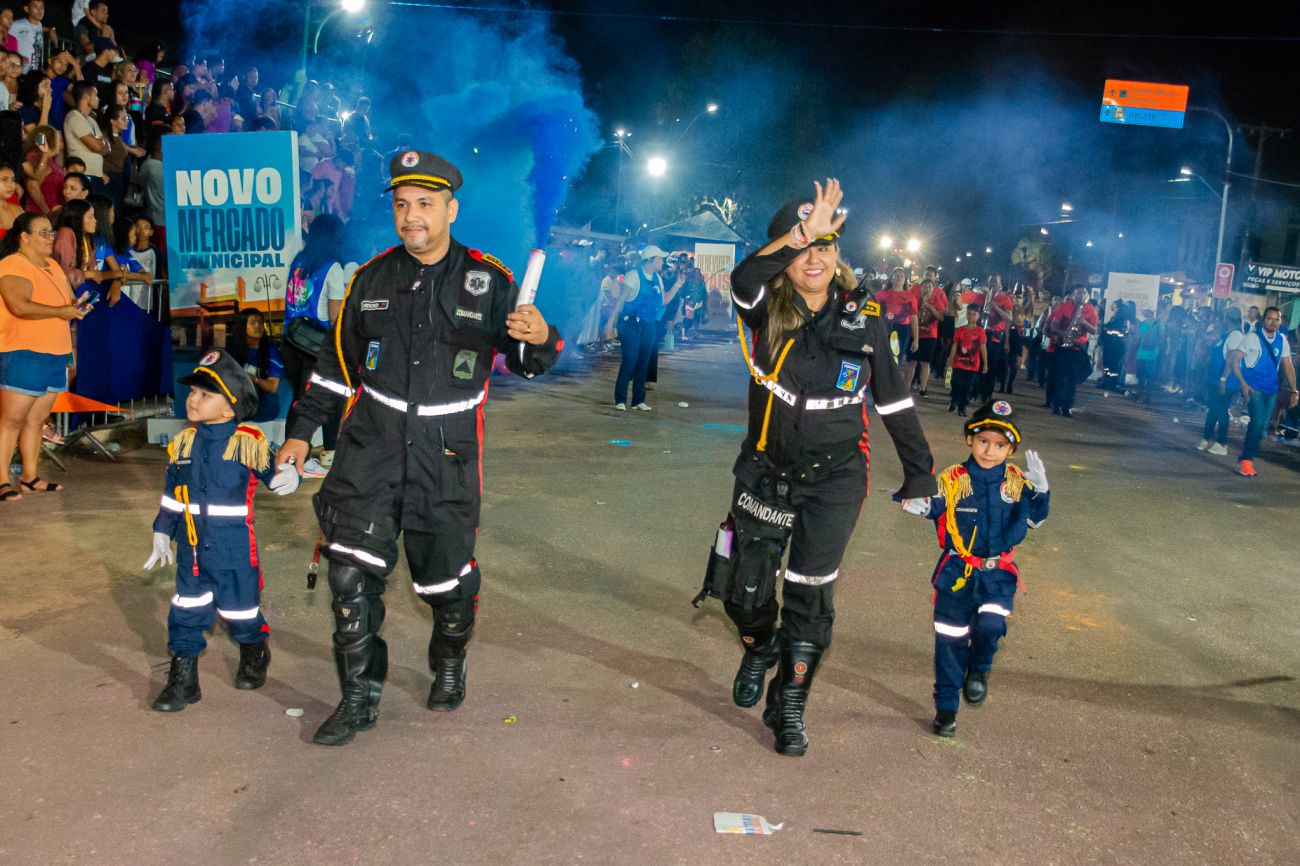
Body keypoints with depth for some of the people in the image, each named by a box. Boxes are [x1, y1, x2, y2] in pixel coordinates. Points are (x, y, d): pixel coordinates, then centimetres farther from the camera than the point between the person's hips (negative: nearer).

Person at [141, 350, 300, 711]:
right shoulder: (183, 443, 3)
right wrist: (162, 535, 16)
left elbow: (274, 471, -8)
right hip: (192, 549, 4)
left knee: (241, 611, 11)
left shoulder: (248, 442, -13)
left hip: (234, 550, -4)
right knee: (185, 613, 6)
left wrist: (286, 475, -33)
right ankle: (183, 679, 19)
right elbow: (170, 495, 12)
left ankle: (255, 658, 39)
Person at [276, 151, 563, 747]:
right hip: (371, 449, 2)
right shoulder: (372, 278, 7)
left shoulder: (487, 280, -2)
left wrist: (539, 339, -24)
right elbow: (339, 361, 16)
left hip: (446, 458, -2)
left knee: (447, 576, 8)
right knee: (350, 571, -7)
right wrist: (301, 429, 17)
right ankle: (359, 698, 10)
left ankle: (449, 665, 39)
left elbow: (524, 362, 0)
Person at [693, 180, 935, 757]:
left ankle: (789, 709, 21)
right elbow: (744, 279, -33)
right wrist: (801, 233, -38)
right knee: (743, 586, 10)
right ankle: (759, 648, 45)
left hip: (833, 480, -1)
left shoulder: (864, 319, -5)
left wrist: (919, 471, 6)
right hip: (765, 470, 1)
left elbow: (894, 400, 3)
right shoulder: (768, 312, -8)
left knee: (809, 597, 2)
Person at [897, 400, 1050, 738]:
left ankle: (979, 669, 12)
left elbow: (1034, 519, 1)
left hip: (997, 572, 1)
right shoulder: (953, 479, -7)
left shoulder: (1016, 481, 1)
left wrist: (1039, 489, -14)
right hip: (957, 570, -1)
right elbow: (935, 507, -8)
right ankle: (946, 707, 22)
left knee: (990, 624, -23)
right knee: (950, 638, 5)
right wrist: (919, 505, -29)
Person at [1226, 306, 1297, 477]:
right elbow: (1235, 360, -8)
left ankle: (1245, 459, 21)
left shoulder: (1282, 340, 8)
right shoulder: (1252, 337, -5)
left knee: (1262, 428, 6)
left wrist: (1293, 391, 9)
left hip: (1271, 389, 5)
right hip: (1253, 387, -5)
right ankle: (1246, 461, -9)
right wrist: (1243, 383, -18)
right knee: (1258, 422, -19)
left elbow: (1287, 366, 13)